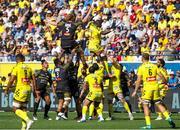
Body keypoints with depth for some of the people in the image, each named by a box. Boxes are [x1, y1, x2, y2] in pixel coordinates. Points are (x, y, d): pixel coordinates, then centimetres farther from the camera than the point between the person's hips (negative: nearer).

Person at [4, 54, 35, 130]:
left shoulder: (16, 67, -7)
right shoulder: (28, 68, 10)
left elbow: (11, 80, -11)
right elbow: (33, 80, 11)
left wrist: (7, 90, 0)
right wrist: (34, 90, 19)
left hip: (20, 90, -7)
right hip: (28, 89, 7)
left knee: (15, 109, -2)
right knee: (23, 108, 15)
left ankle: (28, 120, -19)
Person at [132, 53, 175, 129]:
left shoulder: (141, 67, -2)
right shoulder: (154, 66, 6)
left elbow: (139, 80, -6)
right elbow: (161, 76, 4)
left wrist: (135, 91, 0)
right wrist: (165, 82, 24)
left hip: (147, 88, -4)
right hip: (155, 87, 4)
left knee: (145, 105, 2)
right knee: (159, 104, 15)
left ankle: (148, 125, -6)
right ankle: (168, 118, 2)